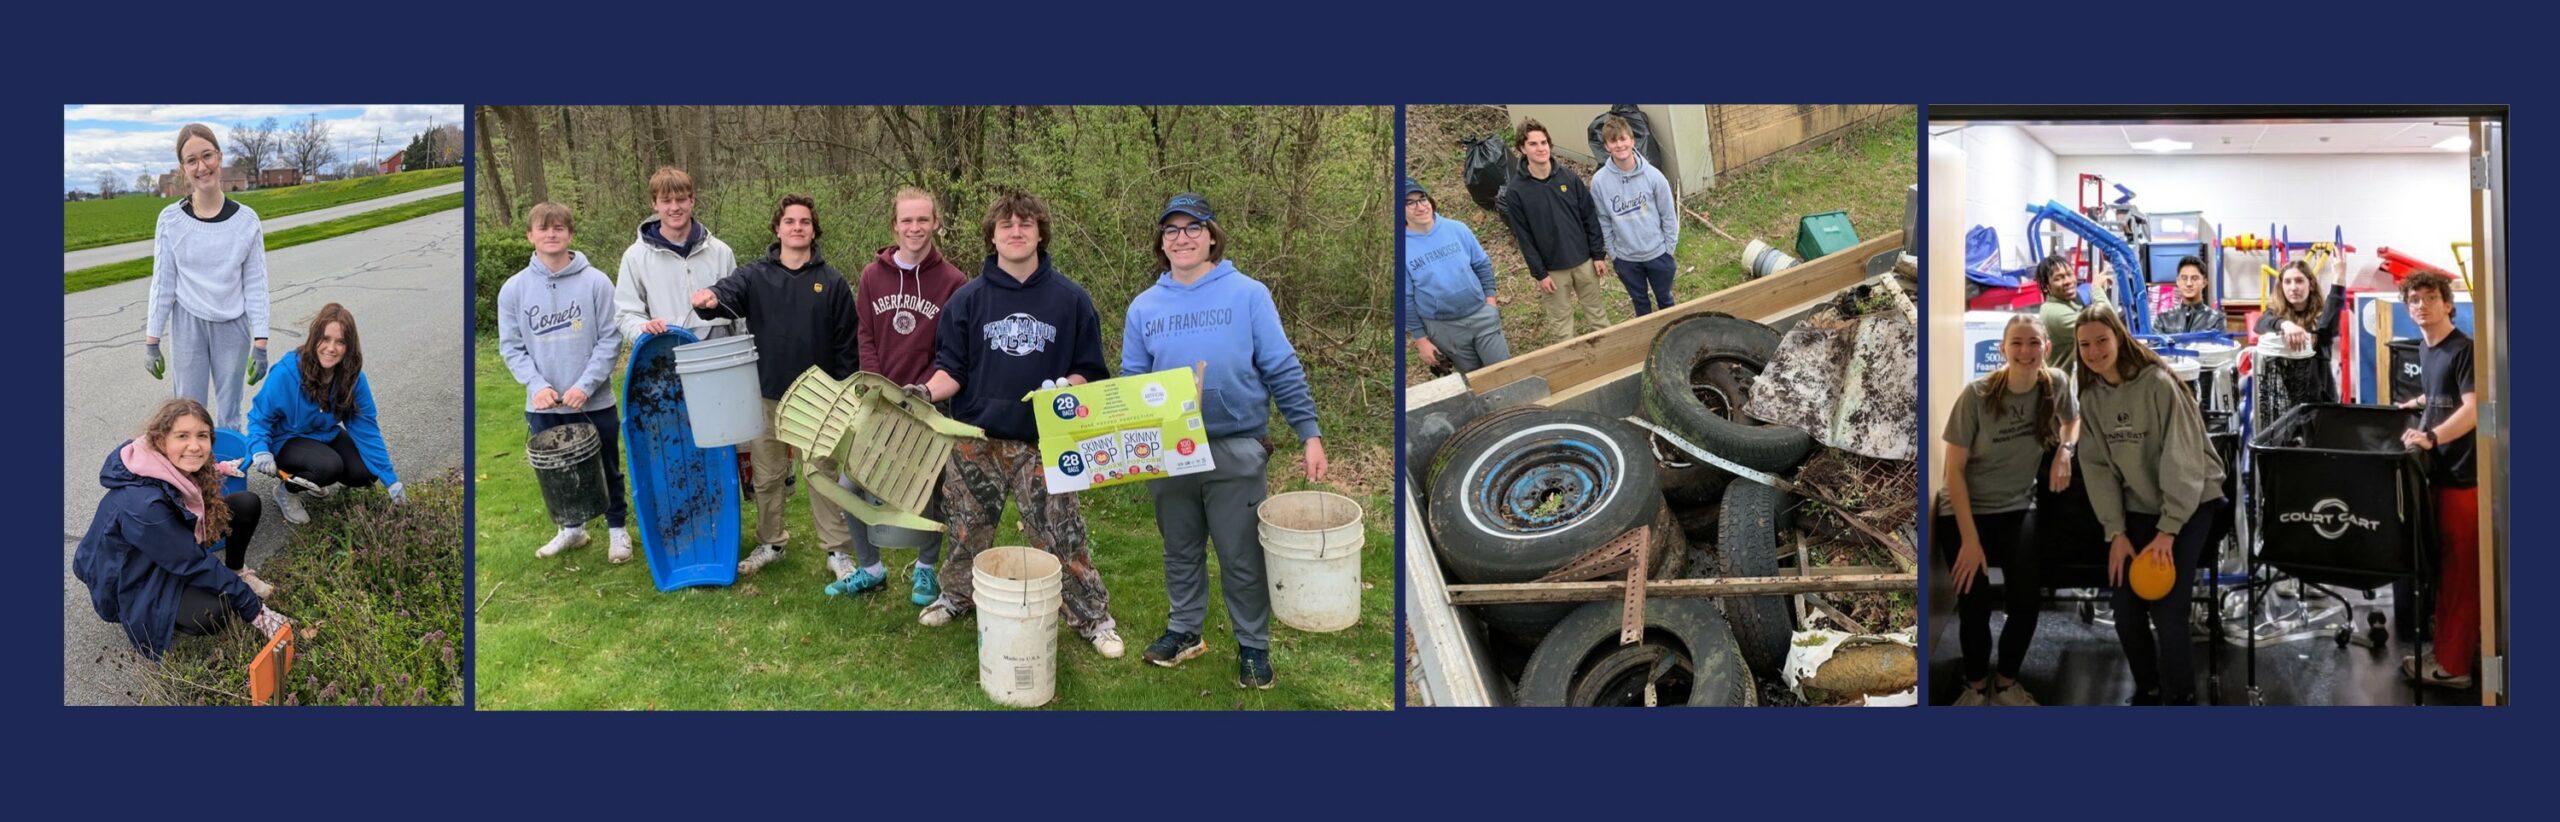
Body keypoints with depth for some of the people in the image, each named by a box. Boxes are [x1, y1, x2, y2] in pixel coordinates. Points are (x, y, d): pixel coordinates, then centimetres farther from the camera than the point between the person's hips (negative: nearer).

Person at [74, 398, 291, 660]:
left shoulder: (176, 470, -14)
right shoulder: (142, 505, -38)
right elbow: (194, 564, -30)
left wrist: (216, 470, 2)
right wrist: (253, 608, -25)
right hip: (132, 581, -8)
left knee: (247, 504, -7)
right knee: (214, 612, -33)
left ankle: (235, 570, 16)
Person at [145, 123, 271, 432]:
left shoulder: (246, 220, -5)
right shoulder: (171, 220, -5)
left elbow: (256, 285, -2)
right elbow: (162, 284, 1)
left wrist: (260, 344, -5)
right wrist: (151, 342, 0)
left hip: (233, 326, 0)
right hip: (188, 325, 0)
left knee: (229, 418, 8)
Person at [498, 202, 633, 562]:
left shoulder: (596, 282, -7)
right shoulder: (514, 289, -1)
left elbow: (610, 339, -7)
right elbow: (511, 346, 2)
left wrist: (585, 385, -16)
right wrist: (536, 384, -13)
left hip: (594, 402, -2)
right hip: (543, 407, 2)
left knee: (606, 471, 10)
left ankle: (618, 529, 27)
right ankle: (572, 528, 32)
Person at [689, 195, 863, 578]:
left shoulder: (833, 283, -1)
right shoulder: (755, 276, 1)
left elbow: (847, 345, 0)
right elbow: (729, 291, -21)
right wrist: (711, 298, -45)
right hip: (766, 396, 2)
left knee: (822, 474, 2)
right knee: (767, 476, 13)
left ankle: (838, 551, 10)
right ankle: (770, 544, 28)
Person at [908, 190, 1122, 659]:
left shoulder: (1070, 299, -1)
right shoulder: (968, 299, 2)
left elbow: (1089, 369, 4)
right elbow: (951, 368, 2)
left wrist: (1066, 387, -16)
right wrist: (928, 391, -17)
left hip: (1043, 441, -2)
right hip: (976, 438, 2)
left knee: (1061, 533, -1)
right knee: (967, 528, 15)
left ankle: (1093, 617, 10)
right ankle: (956, 595, 37)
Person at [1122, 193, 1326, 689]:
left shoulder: (1248, 294, -3)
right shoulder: (1144, 307, 6)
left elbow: (1283, 370, -4)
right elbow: (1130, 383, 11)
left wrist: (1309, 433, -9)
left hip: (1237, 451, -3)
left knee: (1242, 557, 4)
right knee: (1181, 551, 17)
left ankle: (1253, 645, 19)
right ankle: (1184, 630, 34)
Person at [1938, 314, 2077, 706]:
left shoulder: (2056, 383, -8)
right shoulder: (1977, 395, -19)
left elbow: (2073, 420, 17)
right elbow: (1954, 469, -16)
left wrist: (2064, 451, -7)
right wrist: (1970, 539, -18)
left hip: (2016, 510, 3)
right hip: (1966, 510, -3)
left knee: (2027, 601, -7)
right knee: (1975, 606, -8)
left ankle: (2006, 682, 20)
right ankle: (1976, 684, 20)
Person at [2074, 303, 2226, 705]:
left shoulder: (2158, 384, -18)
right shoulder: (2091, 397, 1)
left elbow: (2182, 459, -19)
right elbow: (2098, 467, 1)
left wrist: (2168, 530, -21)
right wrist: (2115, 532, -8)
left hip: (2189, 505, -5)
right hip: (2138, 508, 5)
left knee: (2167, 613, -13)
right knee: (2127, 616, 1)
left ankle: (2180, 697, 6)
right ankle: (2147, 691, 24)